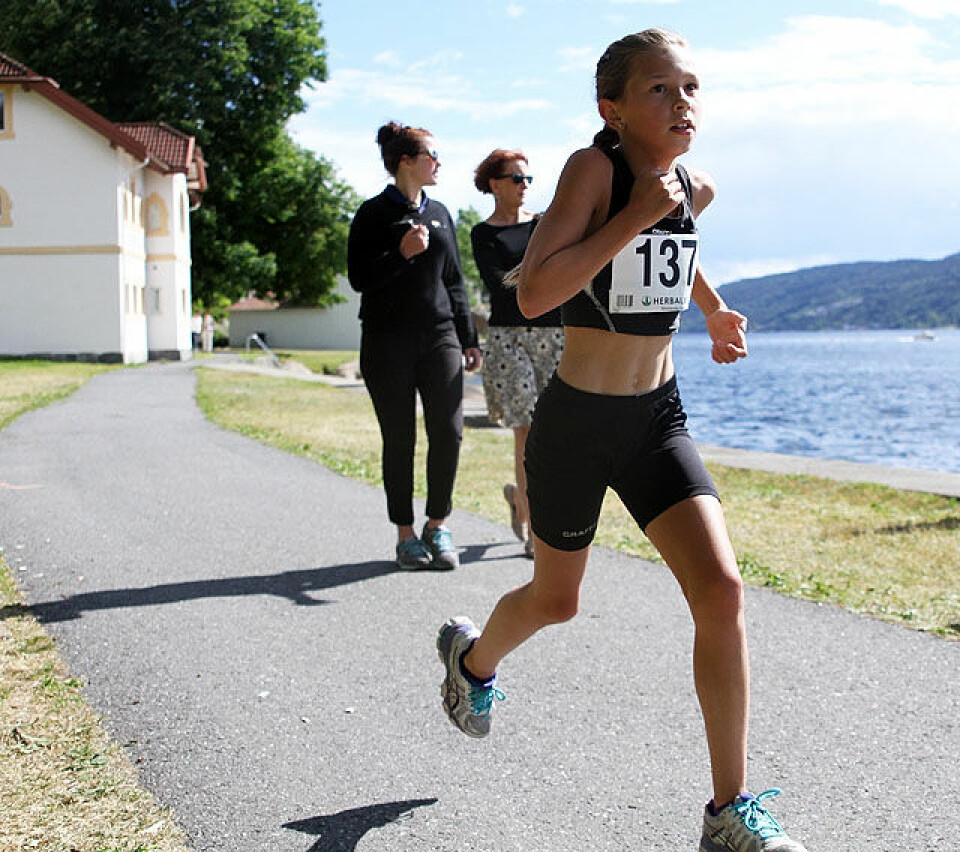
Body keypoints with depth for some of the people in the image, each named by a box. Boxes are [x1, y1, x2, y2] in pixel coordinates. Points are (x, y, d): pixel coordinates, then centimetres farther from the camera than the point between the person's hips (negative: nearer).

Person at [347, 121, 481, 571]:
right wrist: (402, 254, -19)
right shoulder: (375, 213, 0)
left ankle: (437, 526, 9)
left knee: (448, 431, -6)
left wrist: (467, 338, 15)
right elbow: (359, 278, -5)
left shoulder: (439, 213, 15)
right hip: (388, 341, -4)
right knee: (399, 439, 0)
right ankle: (406, 534, 10)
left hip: (439, 336, 4)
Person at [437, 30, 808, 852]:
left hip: (657, 419, 4)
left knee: (721, 588, -13)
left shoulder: (695, 187, 3)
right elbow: (533, 294, -28)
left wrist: (714, 308, 21)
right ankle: (473, 655, 51)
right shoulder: (593, 167, -16)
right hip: (576, 421, -4)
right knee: (556, 600, 14)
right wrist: (635, 215, -28)